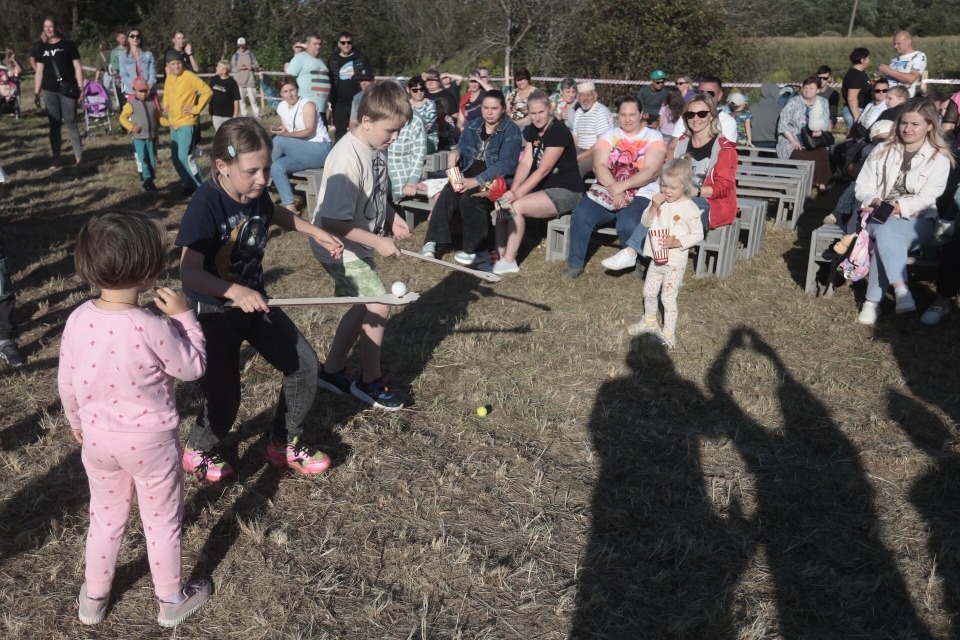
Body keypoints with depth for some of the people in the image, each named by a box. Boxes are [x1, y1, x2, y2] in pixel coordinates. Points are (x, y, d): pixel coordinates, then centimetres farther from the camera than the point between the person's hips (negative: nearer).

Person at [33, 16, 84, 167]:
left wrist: (81, 88, -8)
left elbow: (77, 67, 0)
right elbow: (39, 72, 12)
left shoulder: (68, 44, 1)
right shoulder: (42, 48, 10)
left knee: (71, 123, -4)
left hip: (67, 89, -3)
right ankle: (56, 157, 11)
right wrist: (36, 93, 8)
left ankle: (79, 156, -1)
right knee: (54, 124, 7)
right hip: (49, 91, 3)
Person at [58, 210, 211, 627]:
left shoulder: (77, 320, -11)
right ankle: (171, 601, 34)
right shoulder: (153, 329, -28)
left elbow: (66, 383, 1)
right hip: (150, 441, -5)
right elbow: (194, 367, -13)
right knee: (162, 522, 16)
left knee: (105, 518, 25)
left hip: (97, 439, 5)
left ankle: (94, 599, 42)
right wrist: (184, 316, -8)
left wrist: (77, 422, 18)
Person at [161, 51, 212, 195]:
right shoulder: (169, 79, 11)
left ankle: (199, 186, -3)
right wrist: (166, 107, 11)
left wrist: (196, 109, -15)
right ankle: (189, 183, 20)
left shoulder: (190, 77, -11)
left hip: (186, 123, -8)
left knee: (185, 156, -13)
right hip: (174, 124, 8)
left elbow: (208, 91, -15)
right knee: (176, 158, 9)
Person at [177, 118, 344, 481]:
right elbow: (189, 270, -34)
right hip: (214, 311, -7)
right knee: (224, 400, -1)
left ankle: (285, 444, 27)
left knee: (304, 365, 6)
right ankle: (196, 451, 33)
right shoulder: (206, 204, -27)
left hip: (254, 301, 7)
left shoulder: (257, 193, -6)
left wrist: (316, 233, 16)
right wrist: (234, 292, -48)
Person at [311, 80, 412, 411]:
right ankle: (370, 381, 13)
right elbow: (332, 222, -29)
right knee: (379, 307, -7)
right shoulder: (348, 158, -28)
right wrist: (377, 241, -25)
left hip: (360, 247, 9)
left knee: (363, 308, 17)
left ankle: (331, 371, 34)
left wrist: (392, 217, 3)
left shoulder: (376, 148, -1)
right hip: (340, 249, -9)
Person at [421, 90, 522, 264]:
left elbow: (505, 164, -18)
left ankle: (476, 250, -20)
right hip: (469, 174, 5)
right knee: (447, 193, -26)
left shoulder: (511, 130, -7)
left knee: (469, 198, -32)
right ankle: (432, 241, -25)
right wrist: (455, 152, -19)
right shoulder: (472, 126, 12)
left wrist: (476, 181, -29)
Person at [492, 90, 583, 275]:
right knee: (503, 204, -13)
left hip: (566, 191, -8)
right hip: (541, 188, 8)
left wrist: (517, 194, -27)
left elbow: (543, 170, -22)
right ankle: (501, 258, -13)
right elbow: (525, 163, -1)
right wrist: (512, 190, -17)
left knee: (516, 207, -25)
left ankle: (508, 261, -16)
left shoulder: (559, 132, -17)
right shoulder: (531, 131, 8)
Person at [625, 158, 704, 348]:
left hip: (675, 262, -6)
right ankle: (649, 322, 41)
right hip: (656, 258, 6)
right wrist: (653, 207, -16)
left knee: (668, 298, 1)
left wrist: (677, 242, -25)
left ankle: (668, 334, 14)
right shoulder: (659, 201, -1)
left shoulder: (689, 208, -15)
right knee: (649, 292, 19)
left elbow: (698, 234, -11)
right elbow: (645, 223, 1)